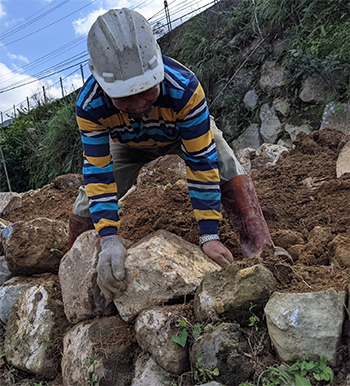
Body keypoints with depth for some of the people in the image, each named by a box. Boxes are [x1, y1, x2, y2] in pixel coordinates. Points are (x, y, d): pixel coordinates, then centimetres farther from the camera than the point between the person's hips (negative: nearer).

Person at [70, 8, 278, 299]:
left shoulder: (184, 87, -43)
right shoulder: (89, 106, -37)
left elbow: (201, 161, -37)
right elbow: (98, 174, -32)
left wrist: (209, 236, -36)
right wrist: (109, 239, -44)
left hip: (187, 129, -1)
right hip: (127, 145, 1)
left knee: (231, 177, -25)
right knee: (86, 208, -7)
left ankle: (261, 252, -11)